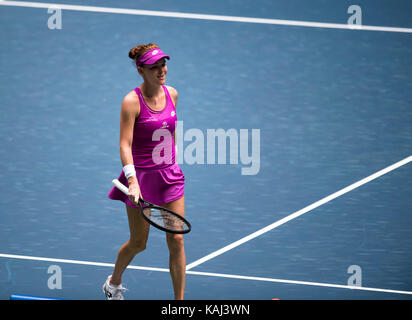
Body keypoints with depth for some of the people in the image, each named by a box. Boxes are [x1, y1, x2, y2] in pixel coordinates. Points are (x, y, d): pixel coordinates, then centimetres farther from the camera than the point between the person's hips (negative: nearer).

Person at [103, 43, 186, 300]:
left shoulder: (172, 94, 3)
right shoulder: (132, 101, -15)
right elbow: (125, 145, -21)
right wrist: (132, 180, -32)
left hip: (170, 175, 5)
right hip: (142, 177, -5)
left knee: (177, 240, -2)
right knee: (138, 243, 8)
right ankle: (114, 283, 37)